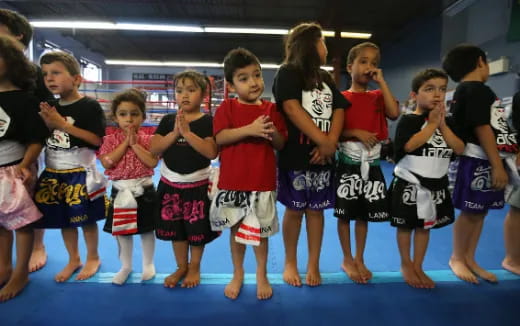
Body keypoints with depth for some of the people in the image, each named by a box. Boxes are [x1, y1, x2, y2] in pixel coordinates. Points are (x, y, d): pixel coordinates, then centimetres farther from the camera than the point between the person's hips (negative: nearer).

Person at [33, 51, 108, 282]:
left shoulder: (90, 106, -12)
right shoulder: (50, 107, 8)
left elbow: (97, 139, -20)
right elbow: (43, 139, 13)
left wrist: (63, 124, -21)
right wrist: (48, 125, -8)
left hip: (80, 174, -6)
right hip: (54, 174, 6)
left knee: (86, 219, 6)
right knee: (63, 219, 15)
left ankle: (93, 258, 27)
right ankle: (73, 260, 33)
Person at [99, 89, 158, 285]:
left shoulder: (147, 139, -4)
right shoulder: (110, 140, 0)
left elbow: (152, 162, -17)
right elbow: (106, 163, -15)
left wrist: (135, 144, -17)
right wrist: (125, 142, -15)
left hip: (144, 190, -1)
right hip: (121, 191, 2)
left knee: (147, 229, 10)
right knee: (122, 231, 14)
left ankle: (148, 265, 30)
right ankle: (126, 266, 33)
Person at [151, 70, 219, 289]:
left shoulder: (207, 122, -9)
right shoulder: (168, 121, 2)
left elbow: (211, 152, -22)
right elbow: (154, 149, -6)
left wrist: (187, 132, -26)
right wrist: (174, 133, -19)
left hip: (198, 185, -3)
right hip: (170, 184, 4)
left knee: (197, 230, 10)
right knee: (175, 229, 15)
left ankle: (194, 268, 32)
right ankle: (181, 267, 35)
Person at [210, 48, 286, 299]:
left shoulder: (271, 109, 4)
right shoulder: (227, 107, 0)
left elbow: (281, 144, 5)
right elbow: (220, 137, -14)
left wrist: (273, 133, -17)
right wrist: (250, 129, -25)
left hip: (263, 182, 1)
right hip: (232, 182, 0)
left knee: (260, 230, 11)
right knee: (236, 229, 14)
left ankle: (262, 275, 32)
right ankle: (237, 274, 34)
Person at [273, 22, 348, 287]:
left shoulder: (325, 78, 17)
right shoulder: (287, 72, -1)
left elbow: (339, 109, 9)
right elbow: (292, 108, -15)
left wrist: (331, 142, -9)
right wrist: (323, 141, -16)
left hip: (323, 156, 5)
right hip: (295, 155, -5)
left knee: (316, 210, 9)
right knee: (294, 209, 4)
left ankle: (313, 265, 20)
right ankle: (290, 263, 21)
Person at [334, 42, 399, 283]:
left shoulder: (378, 96, 9)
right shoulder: (341, 98, -2)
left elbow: (394, 113, -11)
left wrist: (381, 82, -8)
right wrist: (356, 133, -20)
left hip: (371, 164, 4)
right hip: (348, 163, -3)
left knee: (364, 215, 12)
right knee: (345, 214, 5)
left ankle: (359, 259, 28)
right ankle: (347, 260, 22)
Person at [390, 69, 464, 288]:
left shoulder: (446, 121, 7)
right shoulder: (408, 120, -11)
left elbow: (460, 149, -2)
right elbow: (409, 145, -28)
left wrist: (443, 126, -11)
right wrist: (432, 124, -19)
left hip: (436, 185, 6)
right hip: (409, 184, -5)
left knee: (425, 226, 15)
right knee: (406, 225, 8)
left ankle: (418, 267, 30)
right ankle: (406, 265, 27)